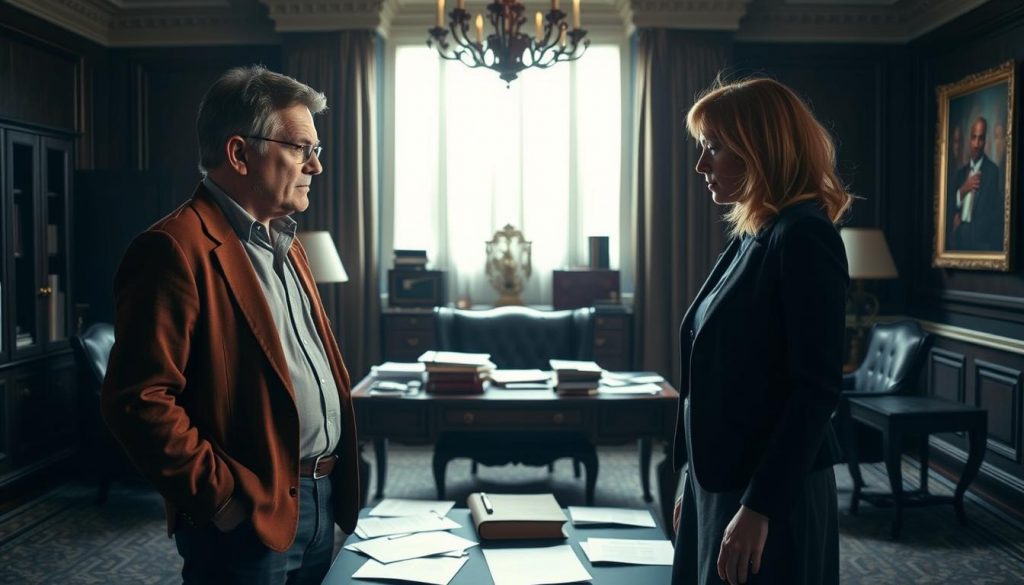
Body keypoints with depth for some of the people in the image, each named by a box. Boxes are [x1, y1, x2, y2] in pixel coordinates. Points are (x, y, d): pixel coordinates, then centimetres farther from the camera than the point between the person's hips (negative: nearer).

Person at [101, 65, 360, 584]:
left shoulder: (283, 241, 13)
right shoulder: (178, 249, -17)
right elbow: (140, 401, -21)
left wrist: (336, 482, 14)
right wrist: (222, 497, -18)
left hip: (321, 500, 9)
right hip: (249, 518, -8)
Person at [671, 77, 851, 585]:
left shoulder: (804, 238, -15)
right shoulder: (750, 239, 11)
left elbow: (816, 390, -20)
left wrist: (760, 508, -22)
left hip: (773, 495, -8)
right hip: (719, 485, 8)